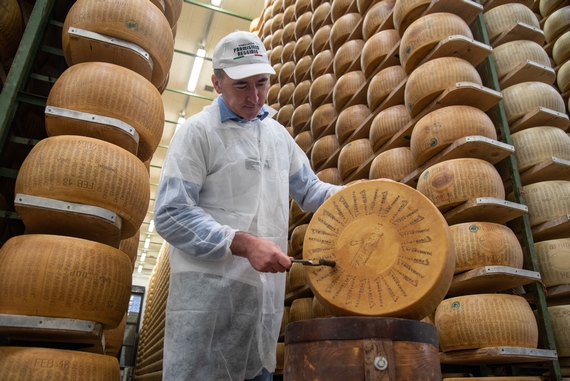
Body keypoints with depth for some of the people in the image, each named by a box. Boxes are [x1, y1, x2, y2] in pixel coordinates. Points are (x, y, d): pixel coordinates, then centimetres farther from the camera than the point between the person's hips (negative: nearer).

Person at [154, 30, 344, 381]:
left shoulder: (278, 134, 14)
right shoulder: (199, 131, -6)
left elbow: (309, 190, 21)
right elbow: (171, 215, -13)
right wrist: (243, 243, -21)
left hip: (266, 292, 6)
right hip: (209, 287, -6)